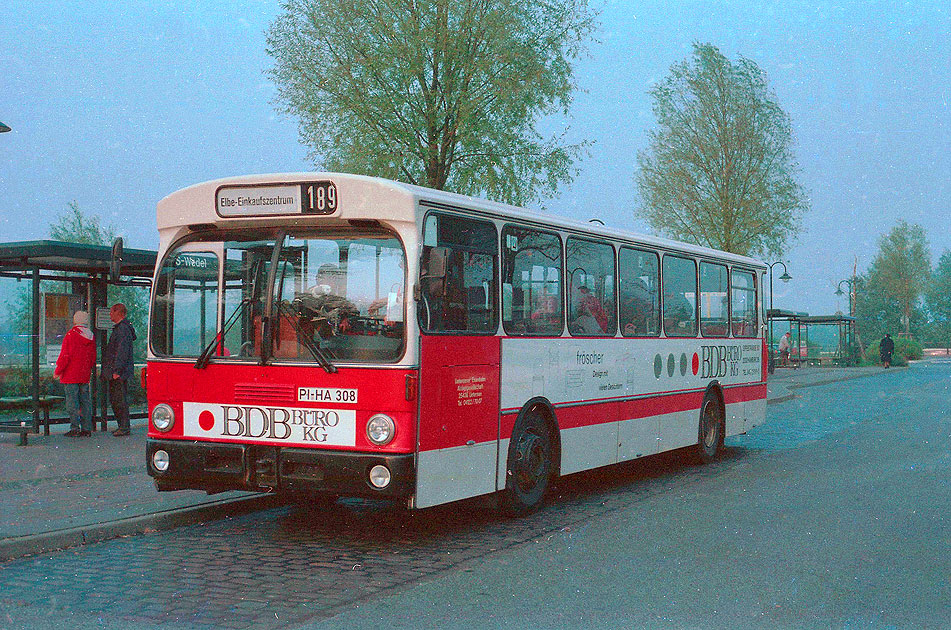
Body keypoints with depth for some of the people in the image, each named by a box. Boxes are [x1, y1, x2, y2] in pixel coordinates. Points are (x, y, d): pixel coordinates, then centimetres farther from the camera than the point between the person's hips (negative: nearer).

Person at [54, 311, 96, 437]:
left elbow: (65, 356, -12)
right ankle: (86, 428, 9)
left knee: (72, 401, -3)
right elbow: (93, 358, 13)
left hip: (71, 374, -6)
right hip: (85, 375, 6)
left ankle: (75, 428, -5)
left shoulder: (71, 334, -11)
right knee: (85, 401, 9)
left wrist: (57, 371, -4)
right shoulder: (91, 337, 8)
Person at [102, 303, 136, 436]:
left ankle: (125, 427, -4)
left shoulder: (123, 329, -14)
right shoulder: (118, 328, 19)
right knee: (114, 399, 13)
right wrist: (108, 370, 23)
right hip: (115, 372, 11)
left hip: (120, 372, -11)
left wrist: (117, 370, -23)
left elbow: (122, 352, -21)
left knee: (120, 400, -8)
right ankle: (122, 425, 19)